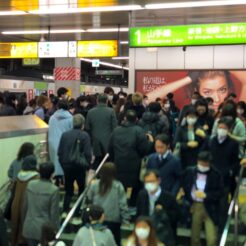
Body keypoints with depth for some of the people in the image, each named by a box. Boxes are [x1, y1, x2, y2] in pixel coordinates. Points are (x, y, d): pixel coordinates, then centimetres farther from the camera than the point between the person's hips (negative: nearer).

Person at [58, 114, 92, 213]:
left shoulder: (65, 134, 2)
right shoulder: (85, 135, -11)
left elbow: (59, 152, 4)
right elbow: (87, 153, -15)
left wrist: (63, 164, 14)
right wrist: (88, 164, -1)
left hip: (67, 165, 4)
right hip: (80, 167, -4)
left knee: (68, 190, 16)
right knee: (82, 188, 12)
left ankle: (65, 210, 13)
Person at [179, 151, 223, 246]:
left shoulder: (216, 174, -7)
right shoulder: (189, 171, 0)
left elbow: (220, 192, -7)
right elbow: (183, 187, 11)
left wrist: (205, 195, -19)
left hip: (210, 208, -2)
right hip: (194, 206, 3)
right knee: (194, 237, 15)